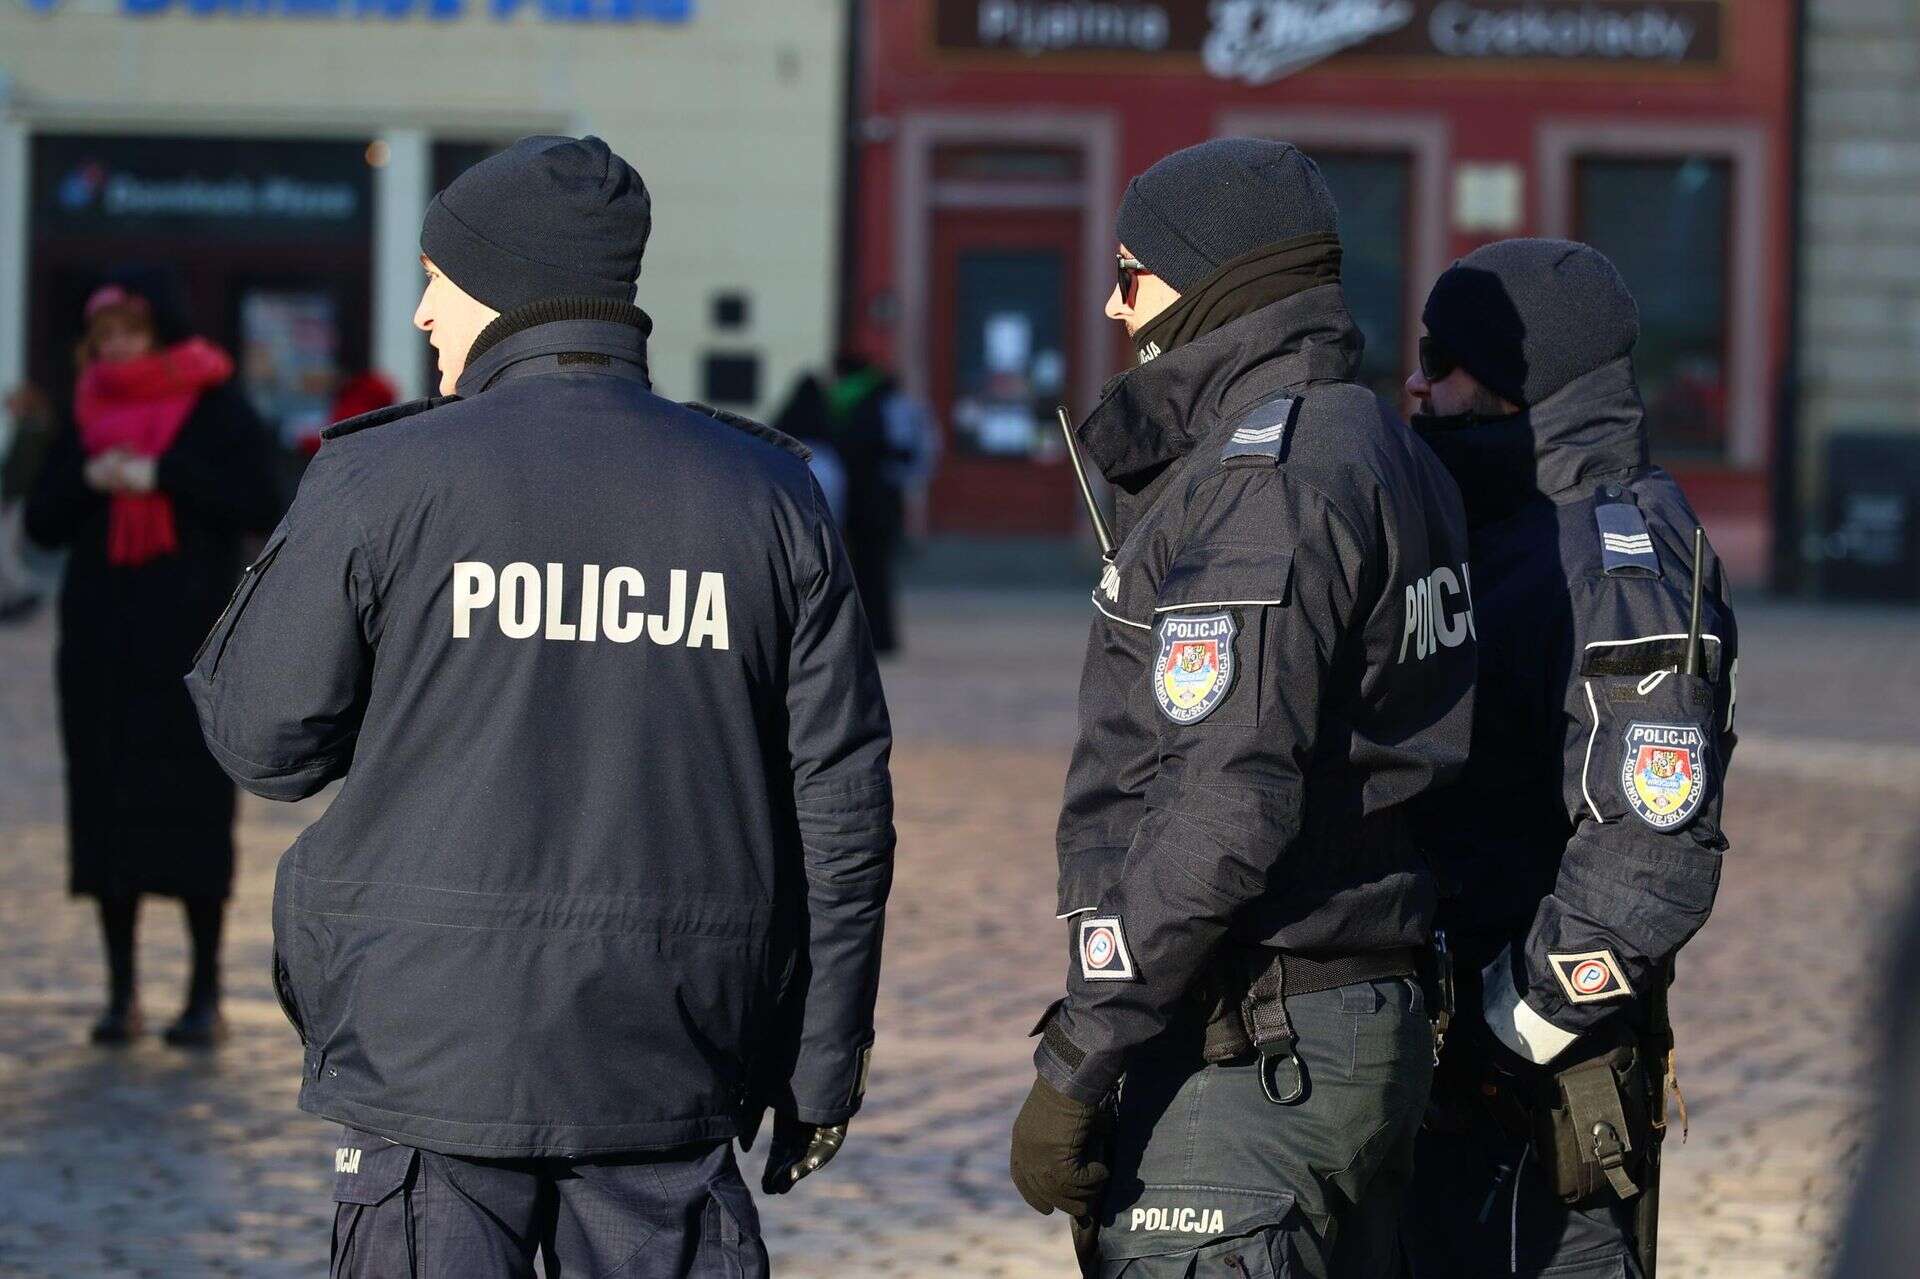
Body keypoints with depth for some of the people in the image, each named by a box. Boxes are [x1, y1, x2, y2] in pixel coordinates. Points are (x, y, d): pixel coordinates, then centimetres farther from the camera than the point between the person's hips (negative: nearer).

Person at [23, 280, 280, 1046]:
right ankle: (121, 994, 8)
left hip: (190, 642, -4)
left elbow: (259, 505, -9)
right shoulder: (88, 418, 13)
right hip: (100, 642, 4)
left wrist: (160, 478, -14)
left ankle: (206, 996, 0)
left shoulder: (214, 409, 0)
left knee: (195, 808, -5)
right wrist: (88, 479, -9)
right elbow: (41, 523, 10)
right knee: (105, 810, 2)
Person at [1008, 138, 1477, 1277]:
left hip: (1249, 1056, -10)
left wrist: (1076, 1066, -21)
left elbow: (1228, 810, -23)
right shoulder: (1385, 449, 15)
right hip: (1376, 1029, 10)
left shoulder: (1263, 484, -16)